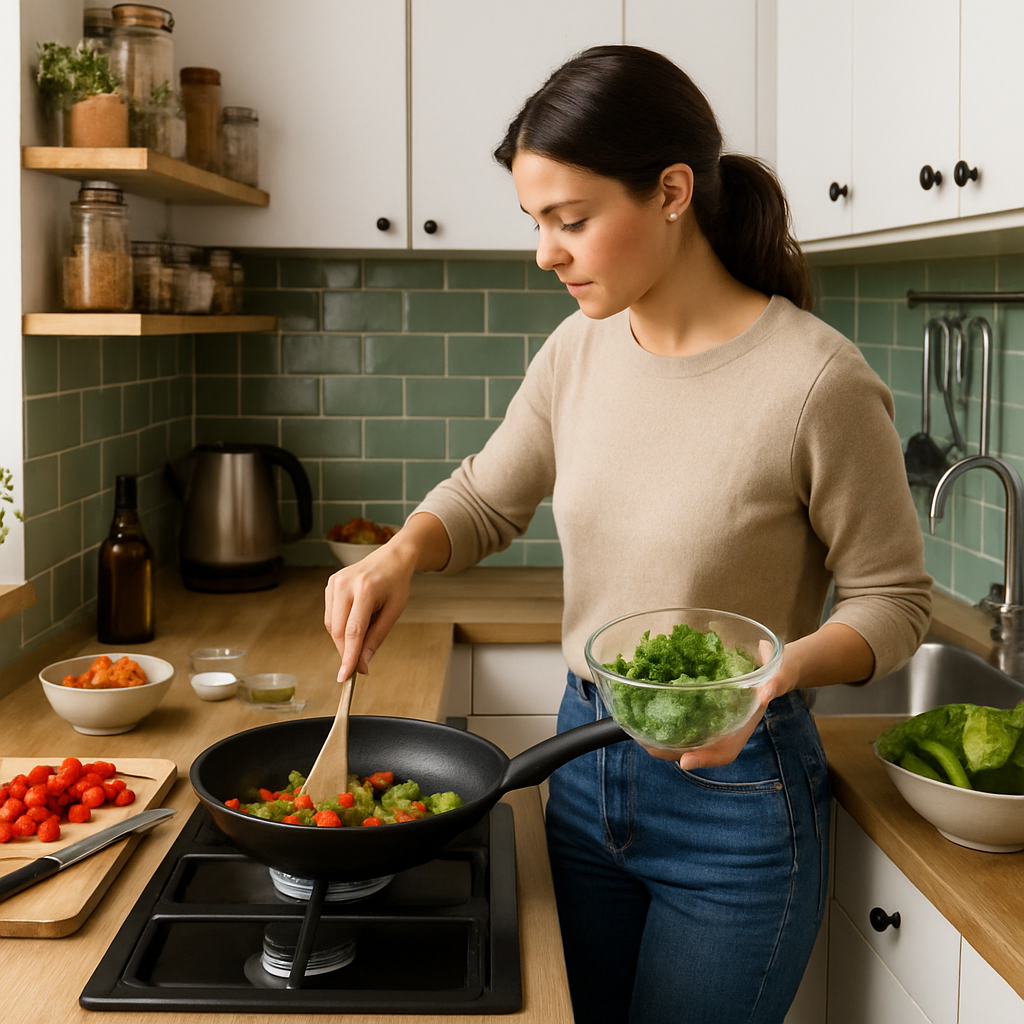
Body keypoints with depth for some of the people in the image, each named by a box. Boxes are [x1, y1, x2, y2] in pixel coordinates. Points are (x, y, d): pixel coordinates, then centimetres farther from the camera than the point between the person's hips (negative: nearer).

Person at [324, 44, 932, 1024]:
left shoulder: (817, 382, -21)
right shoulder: (579, 349, -4)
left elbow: (892, 601, -11)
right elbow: (486, 497, 10)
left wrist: (785, 667, -30)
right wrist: (399, 556, -9)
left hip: (734, 792, -6)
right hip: (586, 764, 6)